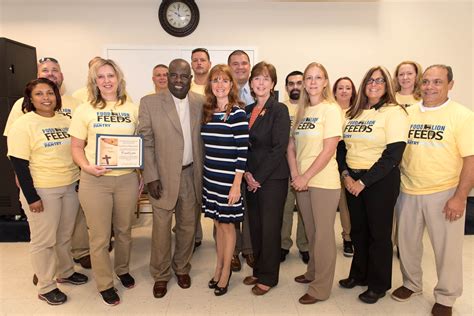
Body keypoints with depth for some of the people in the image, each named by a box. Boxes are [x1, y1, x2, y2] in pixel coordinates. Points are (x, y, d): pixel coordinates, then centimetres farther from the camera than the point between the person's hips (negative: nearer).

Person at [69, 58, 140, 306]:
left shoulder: (133, 109, 4)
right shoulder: (84, 110, -1)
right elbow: (76, 147, 2)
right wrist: (87, 166, -16)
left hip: (127, 178, 2)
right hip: (95, 180, -2)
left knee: (124, 230, 18)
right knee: (100, 236, 8)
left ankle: (122, 269, 43)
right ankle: (105, 283, 29)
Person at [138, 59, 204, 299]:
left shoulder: (200, 103, 3)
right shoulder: (149, 103, -5)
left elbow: (203, 139, 7)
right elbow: (145, 143, -5)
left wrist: (203, 173, 3)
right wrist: (151, 177, -10)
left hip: (191, 175, 3)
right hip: (164, 176, -2)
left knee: (188, 226, 14)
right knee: (161, 228, 7)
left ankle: (182, 267, 37)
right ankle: (161, 275, 29)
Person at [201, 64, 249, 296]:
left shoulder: (238, 114, -12)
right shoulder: (207, 112, 6)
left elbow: (242, 152, -14)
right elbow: (206, 147, 12)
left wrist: (236, 185, -16)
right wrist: (205, 174, 10)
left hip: (228, 180, -5)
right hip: (210, 177, 5)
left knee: (227, 224, 8)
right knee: (217, 223, 16)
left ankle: (226, 272, 26)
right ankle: (219, 267, 34)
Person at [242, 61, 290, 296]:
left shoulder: (279, 110, -8)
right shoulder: (248, 111, 10)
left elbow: (279, 148, -14)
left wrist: (259, 177, -13)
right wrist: (247, 173, -2)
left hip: (272, 178, -6)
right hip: (252, 178, 6)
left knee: (270, 228, 4)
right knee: (255, 226, 13)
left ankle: (268, 277, 22)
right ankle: (258, 270, 31)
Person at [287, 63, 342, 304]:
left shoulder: (331, 109, -7)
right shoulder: (302, 111, 12)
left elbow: (329, 150, -14)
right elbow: (291, 146, 9)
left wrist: (305, 176, -14)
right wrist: (295, 175, -4)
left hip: (323, 182, -6)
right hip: (302, 181, 6)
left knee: (323, 234, 5)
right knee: (310, 231, 17)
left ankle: (320, 288, 18)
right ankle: (312, 272, 36)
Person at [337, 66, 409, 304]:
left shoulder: (394, 112, -8)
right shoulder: (353, 113, 10)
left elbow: (393, 155, -16)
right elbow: (341, 147, 9)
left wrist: (364, 182, -16)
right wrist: (346, 175, -6)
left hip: (380, 180, -5)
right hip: (353, 180, 5)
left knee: (379, 232, 7)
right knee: (358, 229, 16)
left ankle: (378, 284, 26)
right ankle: (359, 274, 36)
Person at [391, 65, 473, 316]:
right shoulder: (408, 113, 5)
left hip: (445, 194, -3)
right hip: (408, 192, 4)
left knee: (447, 248, 8)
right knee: (407, 242, 16)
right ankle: (412, 284, 38)